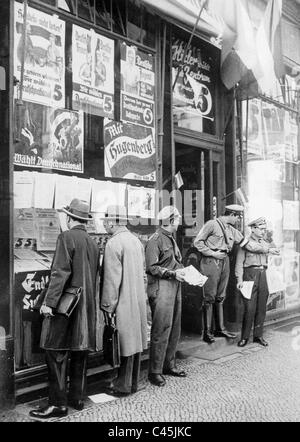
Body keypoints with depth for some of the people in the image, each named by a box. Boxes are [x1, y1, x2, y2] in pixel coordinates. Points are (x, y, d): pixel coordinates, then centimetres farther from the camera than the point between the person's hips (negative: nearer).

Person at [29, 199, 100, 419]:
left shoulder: (66, 237, -11)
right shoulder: (93, 242, 10)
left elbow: (60, 272, -19)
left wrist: (49, 302, -17)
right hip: (87, 307, 7)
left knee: (56, 354, 1)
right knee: (80, 353, 14)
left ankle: (58, 404, 5)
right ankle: (77, 398, 24)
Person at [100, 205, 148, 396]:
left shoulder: (114, 243, -16)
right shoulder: (136, 240, 9)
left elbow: (112, 279, -17)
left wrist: (108, 306, -10)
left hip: (123, 302, -8)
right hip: (139, 301, 8)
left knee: (125, 344, 2)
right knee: (135, 341, 15)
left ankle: (123, 386, 14)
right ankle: (134, 382, 27)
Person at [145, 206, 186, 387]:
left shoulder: (172, 239, 18)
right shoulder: (155, 240, -9)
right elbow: (151, 267, -14)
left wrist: (184, 272, 4)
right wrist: (173, 273, -19)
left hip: (175, 287, 9)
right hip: (161, 289, -9)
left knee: (175, 329, 14)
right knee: (161, 331, -6)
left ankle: (169, 365, 27)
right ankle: (155, 371, 4)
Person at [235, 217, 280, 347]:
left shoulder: (265, 243, 17)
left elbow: (276, 251, 4)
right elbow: (239, 263, -5)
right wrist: (240, 279, -13)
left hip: (262, 275, 5)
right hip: (250, 274, -5)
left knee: (261, 307, 6)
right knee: (249, 308, -7)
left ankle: (258, 335, 17)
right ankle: (244, 337, 3)